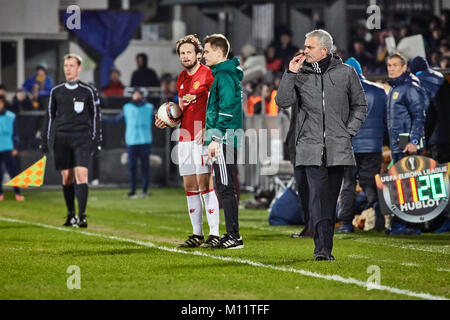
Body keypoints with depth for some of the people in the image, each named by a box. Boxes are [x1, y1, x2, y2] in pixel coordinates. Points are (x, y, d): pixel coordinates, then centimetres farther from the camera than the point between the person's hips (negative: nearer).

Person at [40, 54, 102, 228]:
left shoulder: (88, 91, 3)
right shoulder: (56, 91, 11)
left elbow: (96, 116, 7)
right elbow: (49, 116, 16)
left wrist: (96, 140, 1)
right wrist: (44, 139, 10)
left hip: (82, 137, -3)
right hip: (62, 138, 3)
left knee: (81, 174, -14)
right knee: (66, 177, 4)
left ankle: (82, 217, -16)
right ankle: (71, 215, 15)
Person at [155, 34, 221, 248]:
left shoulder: (207, 74, -6)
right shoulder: (181, 78, 17)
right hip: (185, 138, 8)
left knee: (205, 185, -10)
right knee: (190, 187, 7)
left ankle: (214, 234, -8)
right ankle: (197, 234, 13)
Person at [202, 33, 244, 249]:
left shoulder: (225, 75, -12)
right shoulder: (221, 74, 19)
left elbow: (227, 110, -20)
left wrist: (216, 139, -21)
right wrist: (213, 137, 24)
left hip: (224, 139, -10)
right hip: (223, 140, 10)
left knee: (226, 189, -8)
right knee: (225, 188, 12)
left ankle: (234, 236, -7)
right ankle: (231, 235, 15)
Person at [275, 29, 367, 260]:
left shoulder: (346, 73, 7)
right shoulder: (300, 74, 7)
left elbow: (359, 106, 15)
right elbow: (282, 102, -2)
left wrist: (349, 131, 4)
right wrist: (290, 74, -7)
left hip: (338, 146, 1)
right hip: (311, 146, -1)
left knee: (331, 197, 6)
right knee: (318, 195, -14)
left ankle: (326, 247, 15)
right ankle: (322, 248, -20)